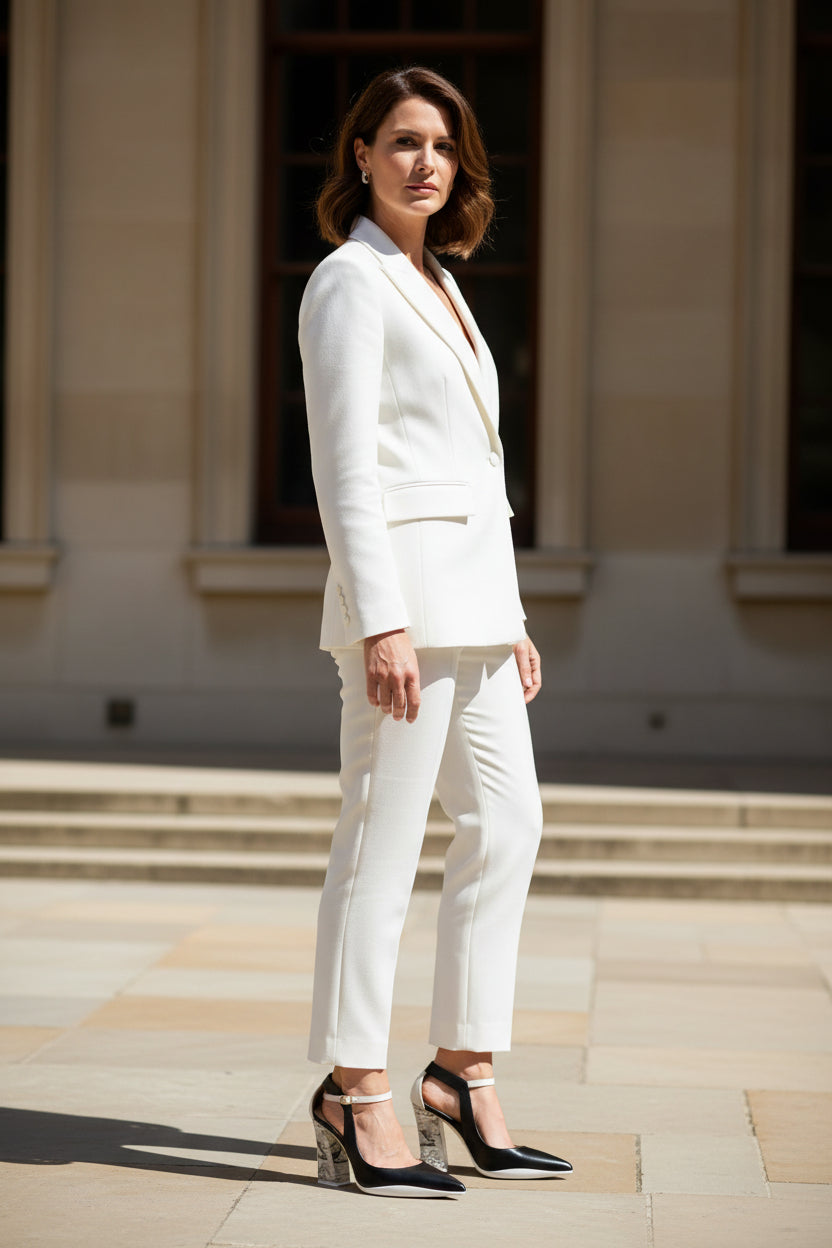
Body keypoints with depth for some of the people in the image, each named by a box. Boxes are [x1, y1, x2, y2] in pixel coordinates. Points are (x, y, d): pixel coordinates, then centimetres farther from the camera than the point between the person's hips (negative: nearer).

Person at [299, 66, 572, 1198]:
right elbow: (344, 465, -14)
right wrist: (381, 623, -21)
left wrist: (511, 619, 18)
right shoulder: (350, 280, -6)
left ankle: (463, 1073, 15)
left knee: (505, 825, 8)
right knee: (382, 845, -7)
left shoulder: (438, 288, 20)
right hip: (401, 588, -9)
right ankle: (357, 1099, -2)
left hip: (473, 597, 9)